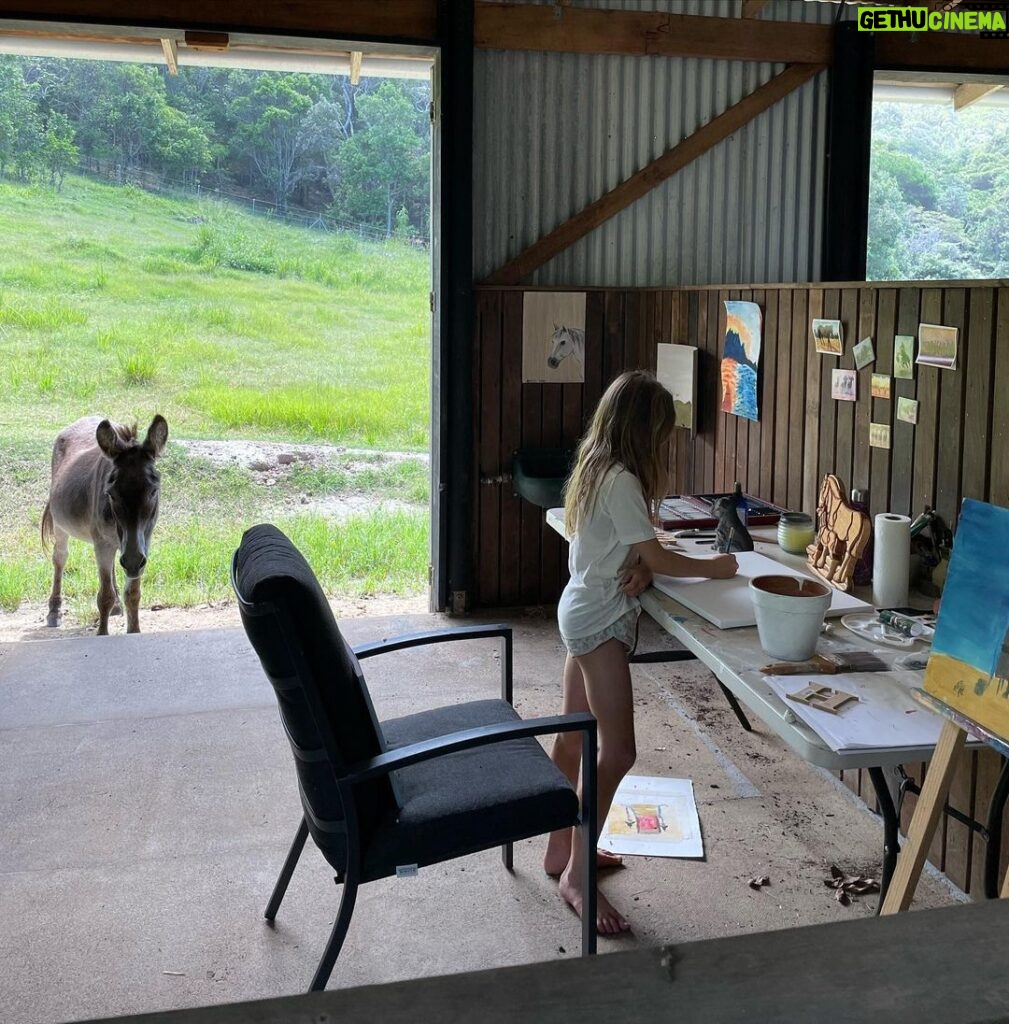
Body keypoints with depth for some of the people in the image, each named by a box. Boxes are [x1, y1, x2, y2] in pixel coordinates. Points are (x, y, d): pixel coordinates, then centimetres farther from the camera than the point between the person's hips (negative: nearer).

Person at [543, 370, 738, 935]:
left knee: (574, 737, 16)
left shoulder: (598, 470, 11)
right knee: (618, 752, -9)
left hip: (584, 612, 11)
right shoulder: (621, 482, -20)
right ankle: (578, 875, -2)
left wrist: (641, 568, -9)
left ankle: (563, 849, 27)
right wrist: (713, 567, -2)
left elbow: (635, 551, 13)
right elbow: (657, 558, -17)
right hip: (601, 621, -11)